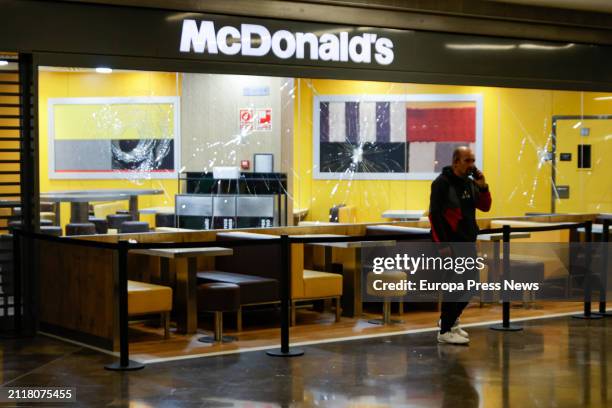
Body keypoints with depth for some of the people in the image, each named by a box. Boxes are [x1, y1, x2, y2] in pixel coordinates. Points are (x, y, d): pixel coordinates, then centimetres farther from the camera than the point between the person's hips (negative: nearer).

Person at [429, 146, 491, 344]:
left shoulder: (470, 183, 12)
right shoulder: (442, 183, -11)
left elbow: (485, 207, 15)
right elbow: (435, 215, -16)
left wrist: (482, 187, -3)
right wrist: (442, 244, -21)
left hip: (468, 243, 8)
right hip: (450, 244, -8)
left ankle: (449, 319, 28)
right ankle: (445, 330, 1)